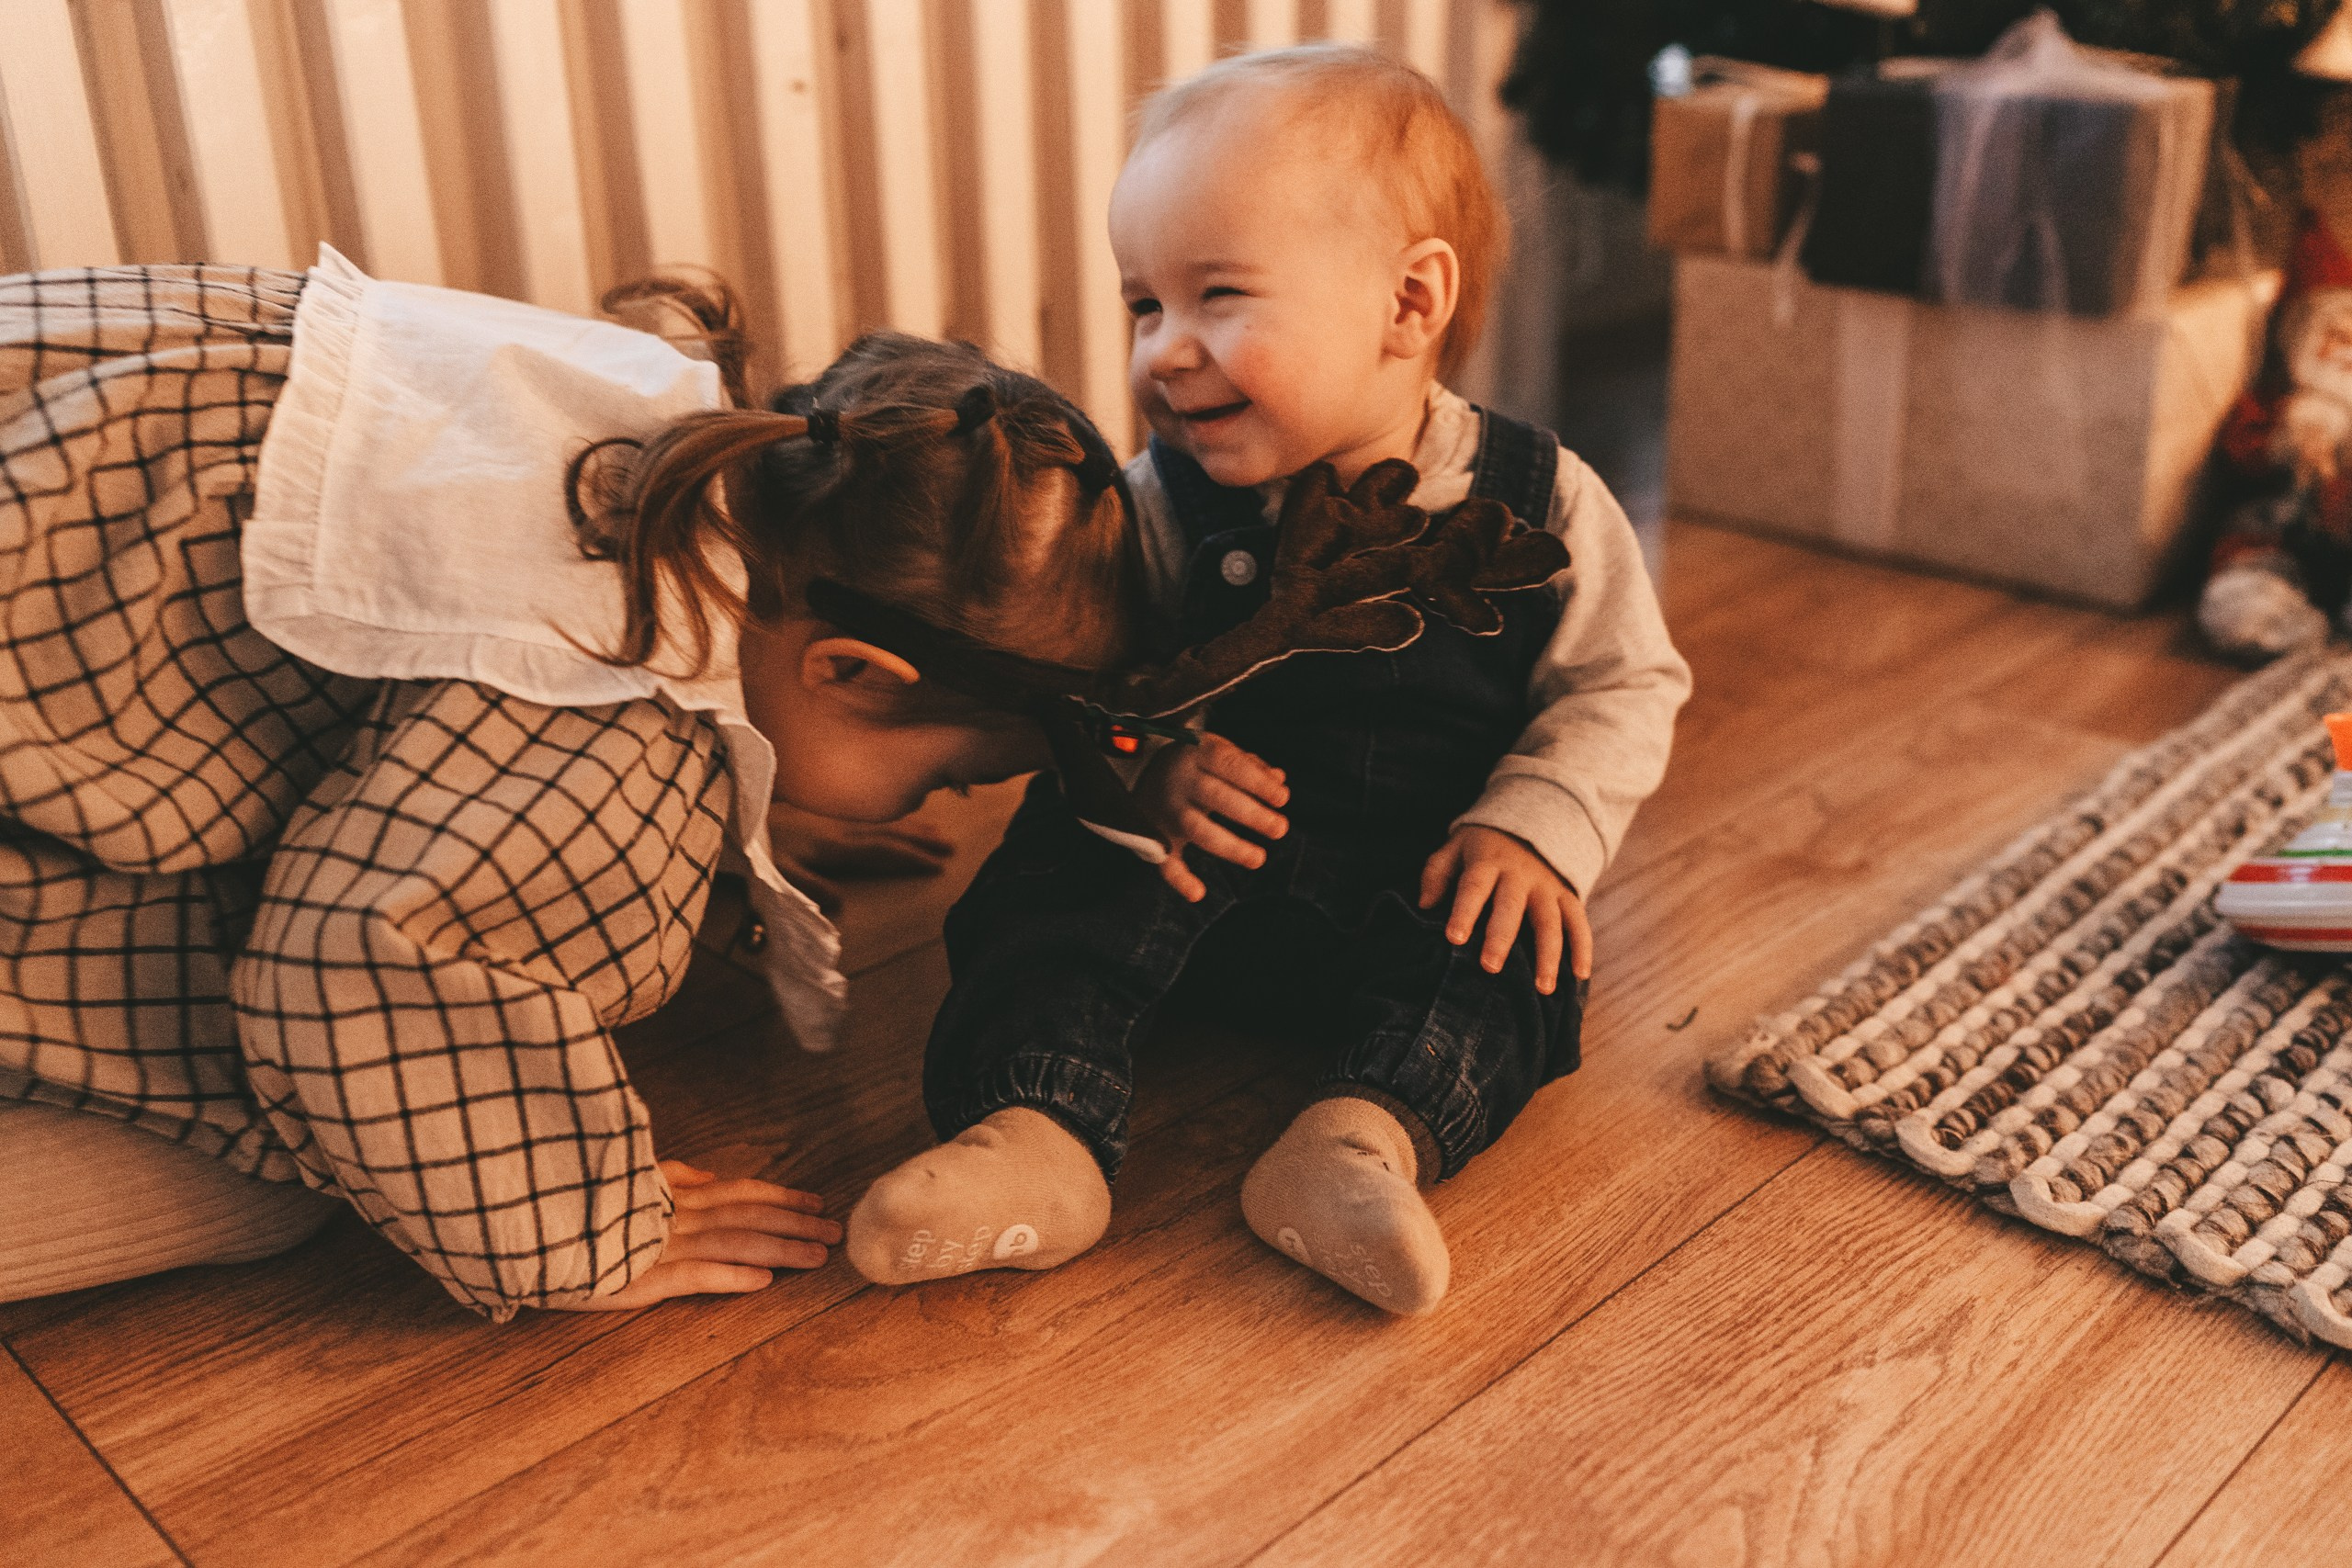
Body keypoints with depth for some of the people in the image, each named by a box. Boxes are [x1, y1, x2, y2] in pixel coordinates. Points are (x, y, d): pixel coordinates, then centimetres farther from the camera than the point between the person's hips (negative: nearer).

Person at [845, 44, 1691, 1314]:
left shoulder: (1537, 505, -9)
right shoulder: (1161, 506, -6)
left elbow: (1621, 688, -1)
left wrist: (1535, 828, -16)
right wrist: (1153, 762, -24)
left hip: (1424, 888, 0)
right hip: (1216, 849, 0)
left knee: (1517, 953, -27)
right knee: (1058, 868, -24)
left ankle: (1369, 1138, -41)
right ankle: (1040, 1137, -37)